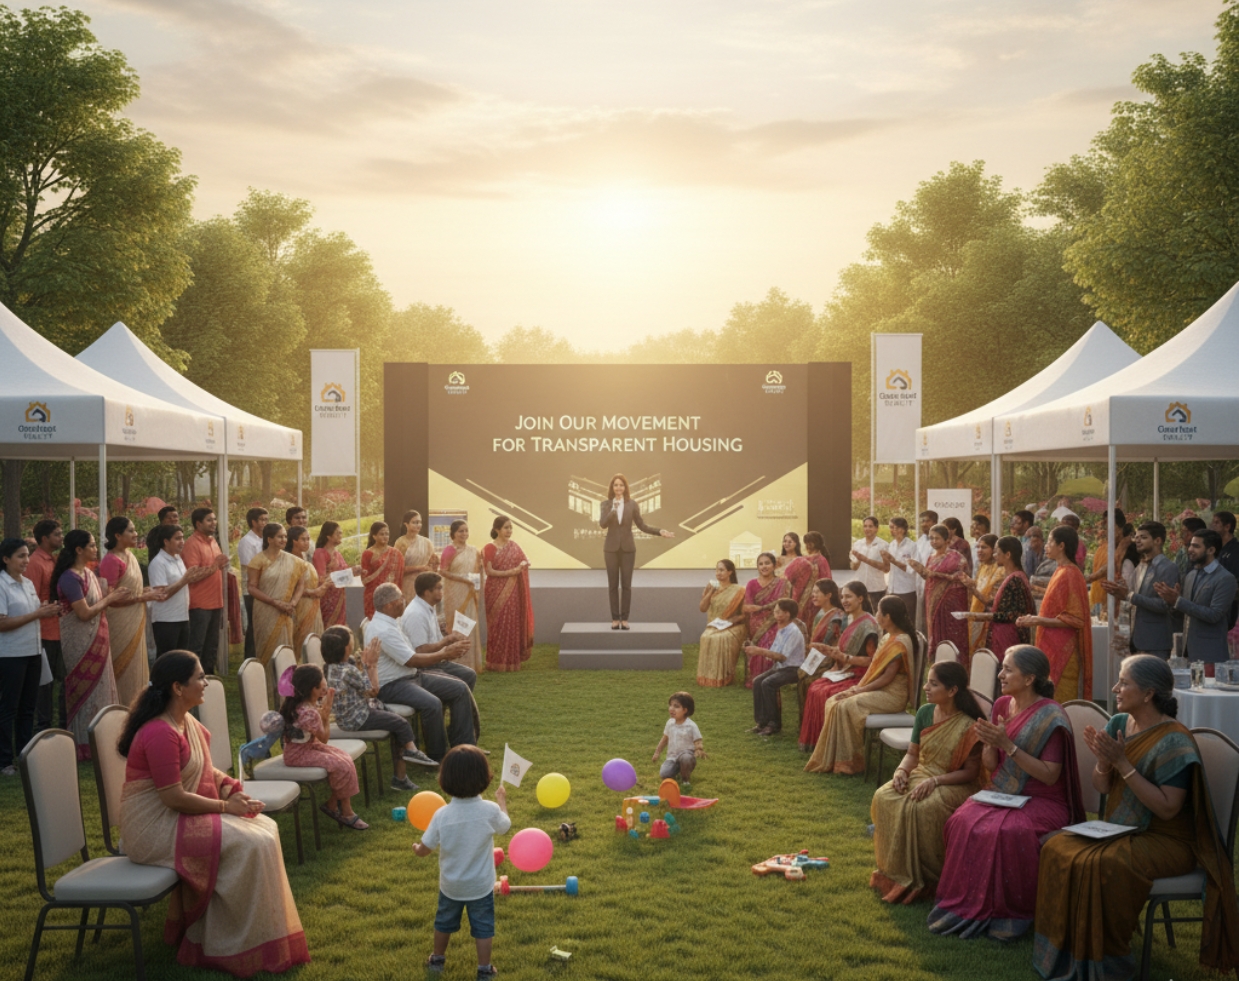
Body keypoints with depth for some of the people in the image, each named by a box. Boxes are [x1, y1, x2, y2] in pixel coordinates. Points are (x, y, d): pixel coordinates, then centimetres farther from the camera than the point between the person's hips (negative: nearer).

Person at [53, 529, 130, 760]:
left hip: (95, 641, 9)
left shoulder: (88, 573, 9)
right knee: (86, 690, -1)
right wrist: (110, 598, -11)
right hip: (80, 643, -9)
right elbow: (84, 613, -21)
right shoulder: (70, 578, -19)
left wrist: (113, 596, -2)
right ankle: (85, 746, 9)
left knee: (99, 687, 14)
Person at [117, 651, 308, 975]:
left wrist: (229, 790, -3)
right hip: (156, 827, -10)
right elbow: (175, 798, -25)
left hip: (181, 815, 10)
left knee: (264, 829, 0)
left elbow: (202, 770, 15)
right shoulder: (160, 733, -24)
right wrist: (226, 806, -16)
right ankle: (242, 946, -4)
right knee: (248, 845, -18)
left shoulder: (186, 721, 6)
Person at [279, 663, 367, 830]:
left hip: (310, 745, 10)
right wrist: (326, 716, -14)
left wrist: (325, 706, -5)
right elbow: (324, 738, -17)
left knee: (346, 759, 1)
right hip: (299, 754, -10)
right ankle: (346, 812, -1)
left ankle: (332, 803, 9)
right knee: (342, 766, -17)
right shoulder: (308, 713, -29)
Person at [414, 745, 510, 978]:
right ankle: (484, 969, 24)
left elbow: (423, 851, -13)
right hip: (481, 886, -2)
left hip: (450, 885, 2)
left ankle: (437, 959, 43)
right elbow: (505, 826, 1)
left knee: (444, 922, 24)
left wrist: (416, 848, 12)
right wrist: (502, 800, 17)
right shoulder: (490, 811, -23)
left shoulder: (442, 814, -21)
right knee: (483, 926, 16)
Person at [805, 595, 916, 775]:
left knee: (845, 706, -24)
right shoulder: (887, 637, 15)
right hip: (879, 691, 10)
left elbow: (887, 677, -20)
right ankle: (833, 759, -6)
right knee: (833, 701, -3)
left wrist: (860, 690, -16)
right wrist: (858, 687, 0)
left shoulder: (900, 642, -16)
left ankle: (847, 761, -15)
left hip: (892, 696, -10)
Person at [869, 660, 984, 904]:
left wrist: (935, 781, -23)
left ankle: (920, 877, -16)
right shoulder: (925, 712, 4)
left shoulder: (969, 726, -14)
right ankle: (896, 871, -11)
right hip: (920, 774, 6)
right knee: (883, 798, -21)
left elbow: (970, 772, -13)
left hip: (955, 784, -6)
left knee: (921, 808, -34)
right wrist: (901, 770, -10)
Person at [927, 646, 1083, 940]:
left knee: (1007, 831, -34)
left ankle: (1013, 912, -13)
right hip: (1002, 793, 6)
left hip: (1042, 801, -6)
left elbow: (1050, 775, -18)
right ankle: (967, 903, -10)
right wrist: (990, 743, -12)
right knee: (962, 822, -23)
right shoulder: (1002, 706, 7)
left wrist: (1008, 745, -22)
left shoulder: (1050, 717, -13)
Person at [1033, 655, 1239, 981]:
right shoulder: (1118, 724, 3)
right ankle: (1067, 948, -3)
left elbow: (1167, 808, -24)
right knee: (1057, 848, -14)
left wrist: (1123, 764, -26)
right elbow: (1101, 787, 6)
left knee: (1098, 866, -31)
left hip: (1166, 841, -7)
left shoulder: (1174, 741, -19)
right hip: (1120, 829, 8)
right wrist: (1103, 760, -16)